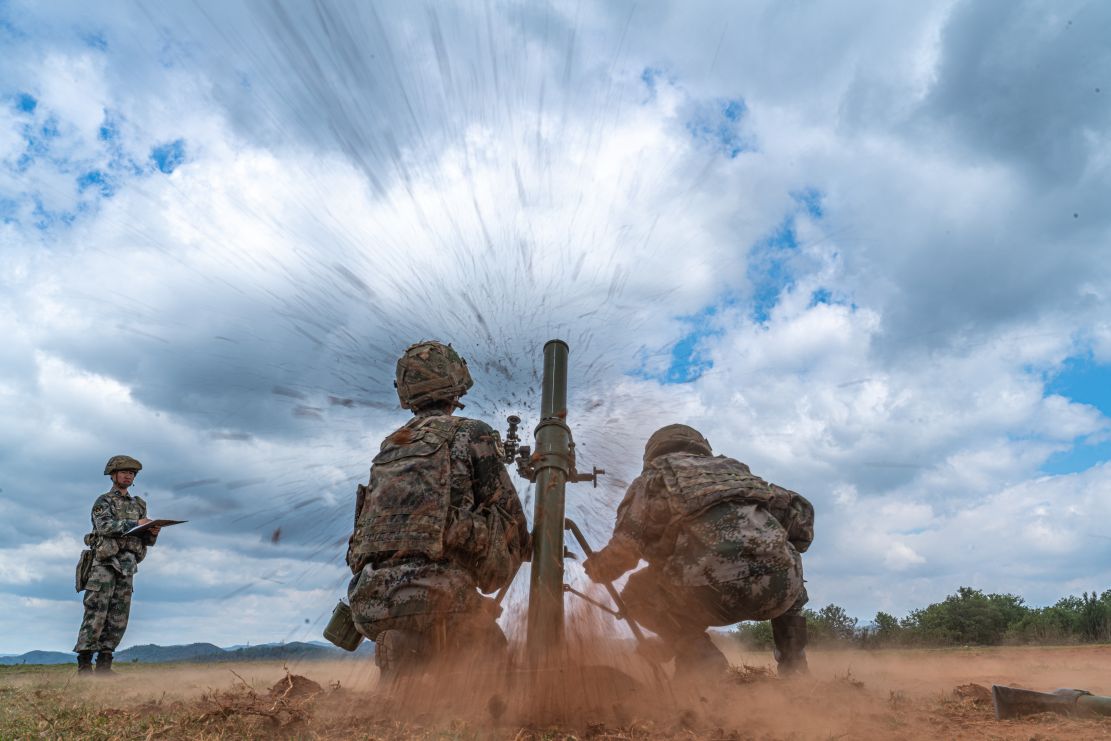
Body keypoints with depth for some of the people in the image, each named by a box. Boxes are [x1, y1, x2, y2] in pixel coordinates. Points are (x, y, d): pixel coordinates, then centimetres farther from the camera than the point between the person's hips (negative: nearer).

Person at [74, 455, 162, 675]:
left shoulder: (138, 505, 18)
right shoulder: (103, 501, 2)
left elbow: (145, 540, 15)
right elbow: (104, 526, -18)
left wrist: (152, 533, -6)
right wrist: (134, 523, -23)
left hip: (126, 566, 5)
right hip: (104, 563, -5)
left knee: (118, 618, 3)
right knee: (96, 614, -8)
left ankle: (104, 665, 7)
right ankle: (84, 664, -3)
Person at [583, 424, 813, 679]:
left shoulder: (654, 476, 21)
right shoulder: (735, 469, 33)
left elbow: (624, 548, 11)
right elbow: (800, 510, 26)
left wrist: (596, 568, 32)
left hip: (719, 587, -4)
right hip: (780, 586, 5)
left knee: (637, 595, 23)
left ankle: (700, 657, 5)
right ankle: (793, 664, 22)